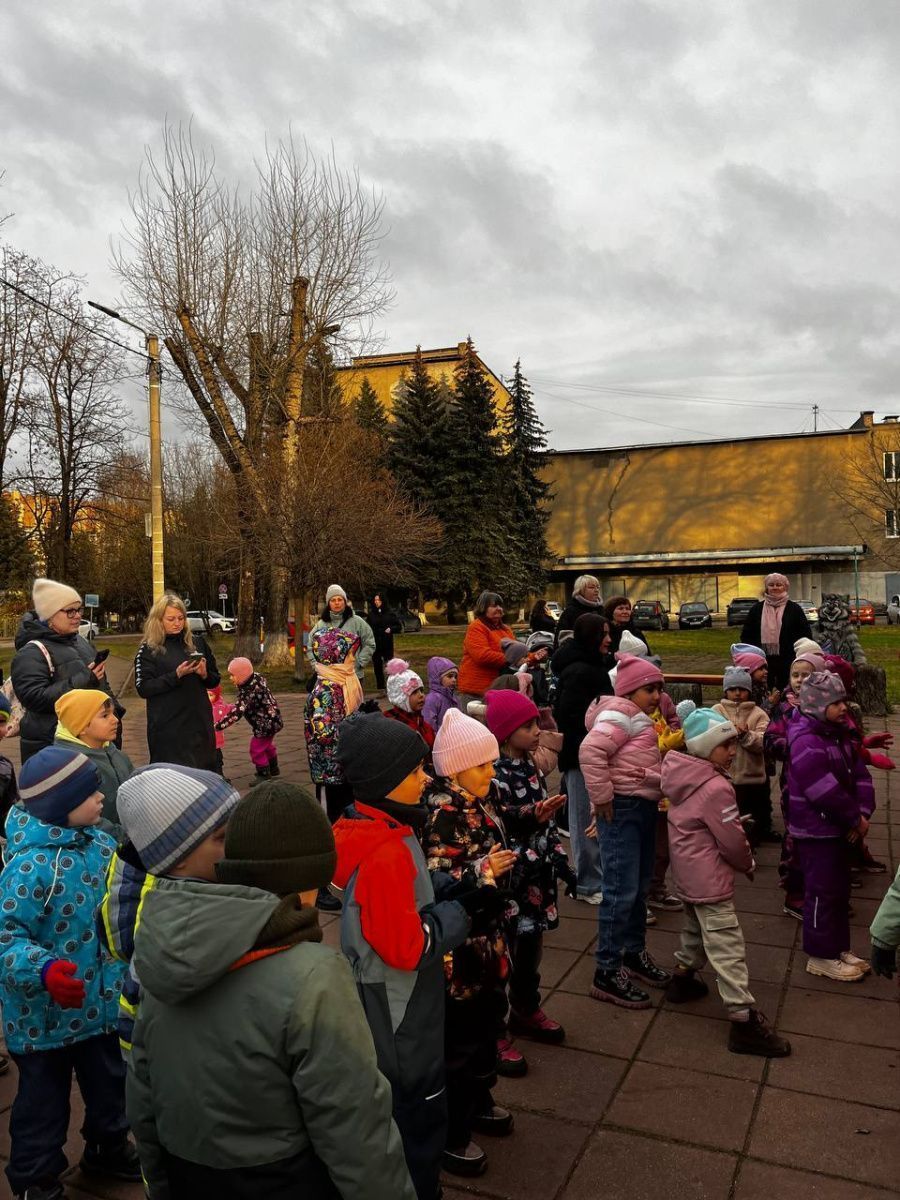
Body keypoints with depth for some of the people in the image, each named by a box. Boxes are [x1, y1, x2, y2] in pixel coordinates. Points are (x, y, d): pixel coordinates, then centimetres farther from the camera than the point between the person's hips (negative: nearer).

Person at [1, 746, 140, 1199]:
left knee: (110, 1081, 26)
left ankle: (108, 1148, 51)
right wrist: (42, 971, -43)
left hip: (103, 1001, 7)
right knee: (44, 1100, 15)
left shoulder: (99, 842, -5)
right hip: (48, 1013, -7)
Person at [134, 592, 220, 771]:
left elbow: (215, 680, 14)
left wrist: (204, 674, -8)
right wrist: (176, 675, -19)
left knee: (205, 773, 9)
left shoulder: (196, 642, 8)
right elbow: (143, 689, -10)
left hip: (199, 722, 4)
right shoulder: (148, 649, -1)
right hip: (168, 727, -3)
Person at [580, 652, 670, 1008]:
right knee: (622, 891, -7)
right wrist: (601, 798, -23)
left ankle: (635, 953, 34)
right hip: (622, 808, -10)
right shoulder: (621, 714, -13)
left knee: (640, 887, 19)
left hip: (644, 807, 10)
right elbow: (590, 751, -28)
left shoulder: (641, 719, 18)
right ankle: (607, 973, 2)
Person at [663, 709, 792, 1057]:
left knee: (696, 928, 27)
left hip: (688, 873, 9)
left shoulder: (684, 776, 2)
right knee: (727, 949, -5)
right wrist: (749, 864, 2)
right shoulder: (716, 787, -25)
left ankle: (683, 978, 42)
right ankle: (744, 1022, -1)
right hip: (709, 880, -9)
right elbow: (732, 840, -18)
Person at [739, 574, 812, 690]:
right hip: (763, 660, 2)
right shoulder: (757, 608, 8)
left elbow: (806, 635, 3)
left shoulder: (794, 609, 3)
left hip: (787, 661, -2)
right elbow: (746, 635, 11)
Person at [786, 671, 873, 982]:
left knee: (839, 890, 18)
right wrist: (855, 819, -16)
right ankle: (821, 956, 13)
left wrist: (863, 812, -7)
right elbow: (827, 792, -27)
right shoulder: (806, 742, -23)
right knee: (823, 892, 1)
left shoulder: (840, 734, 8)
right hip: (816, 830, -9)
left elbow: (860, 775, 7)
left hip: (837, 827, 9)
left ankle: (839, 948, 31)